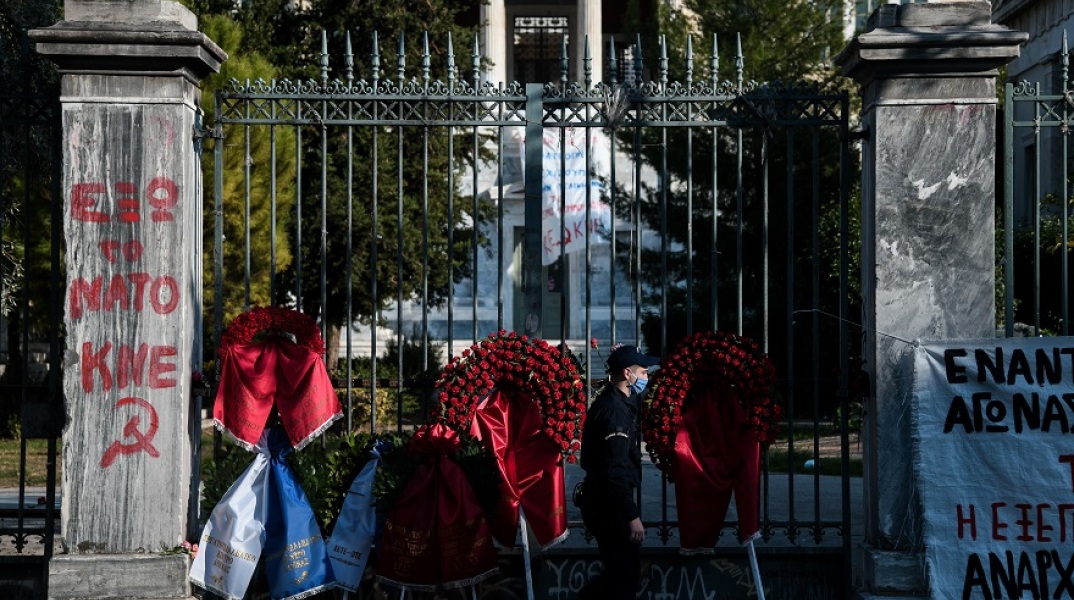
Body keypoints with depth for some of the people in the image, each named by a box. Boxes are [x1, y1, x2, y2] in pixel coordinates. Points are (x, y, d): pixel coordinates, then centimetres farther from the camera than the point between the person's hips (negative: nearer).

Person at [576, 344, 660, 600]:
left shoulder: (617, 401, 11)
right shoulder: (614, 409, -20)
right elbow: (615, 469, -26)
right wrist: (632, 515, -26)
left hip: (606, 500, 10)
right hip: (610, 504, -10)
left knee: (621, 569, 20)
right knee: (626, 572, -2)